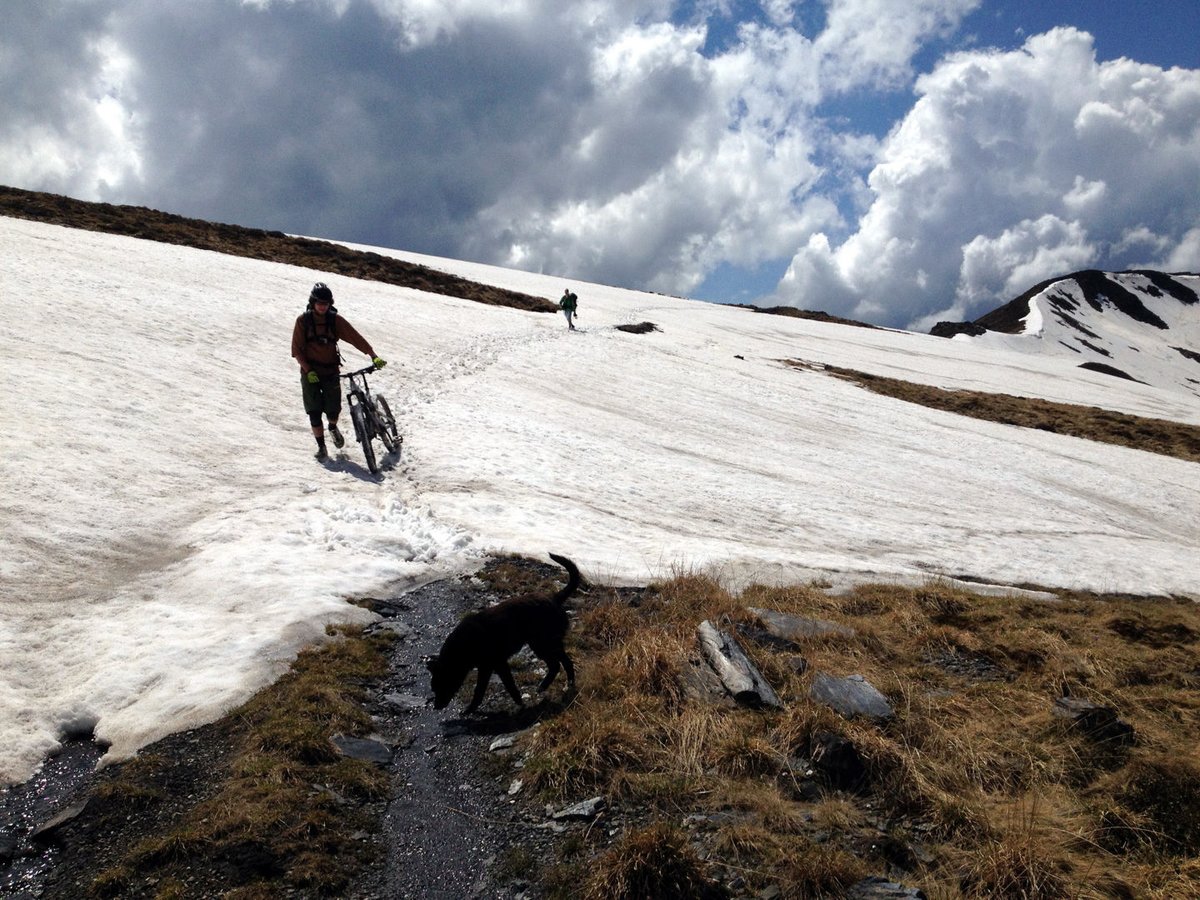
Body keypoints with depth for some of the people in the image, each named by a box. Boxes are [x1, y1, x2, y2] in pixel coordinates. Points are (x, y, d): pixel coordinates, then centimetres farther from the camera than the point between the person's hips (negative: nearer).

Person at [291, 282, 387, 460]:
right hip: (310, 374, -1)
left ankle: (333, 428, 34)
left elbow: (354, 337, -10)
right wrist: (308, 370, -14)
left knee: (333, 409, 0)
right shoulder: (303, 320, -5)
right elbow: (296, 349, -4)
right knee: (314, 412, -3)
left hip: (331, 371, 1)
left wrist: (373, 356, -18)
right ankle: (321, 446, 11)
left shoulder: (335, 320, -4)